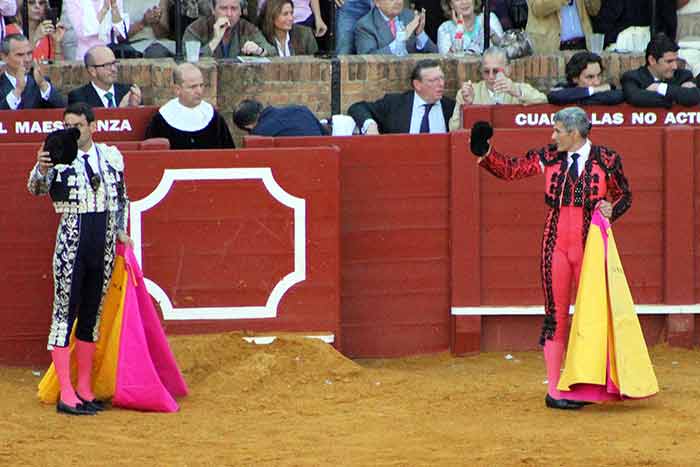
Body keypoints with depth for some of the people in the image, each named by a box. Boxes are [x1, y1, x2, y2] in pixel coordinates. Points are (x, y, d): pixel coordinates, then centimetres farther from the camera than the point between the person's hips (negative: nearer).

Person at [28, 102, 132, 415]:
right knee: (64, 313, -5)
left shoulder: (111, 156, 8)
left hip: (105, 246, 5)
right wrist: (41, 169, -41)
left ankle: (84, 389, 18)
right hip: (71, 245, -5)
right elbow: (37, 188, -21)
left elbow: (122, 197, 21)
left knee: (92, 316, 10)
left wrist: (121, 230, 13)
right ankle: (66, 395, -6)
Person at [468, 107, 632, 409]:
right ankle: (553, 390, 4)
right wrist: (485, 154, -5)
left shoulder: (606, 160, -1)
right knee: (556, 316, 1)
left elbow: (624, 195, 10)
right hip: (556, 246, 1)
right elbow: (510, 169, 10)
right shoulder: (549, 157, 4)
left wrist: (611, 209, -10)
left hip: (589, 248, -1)